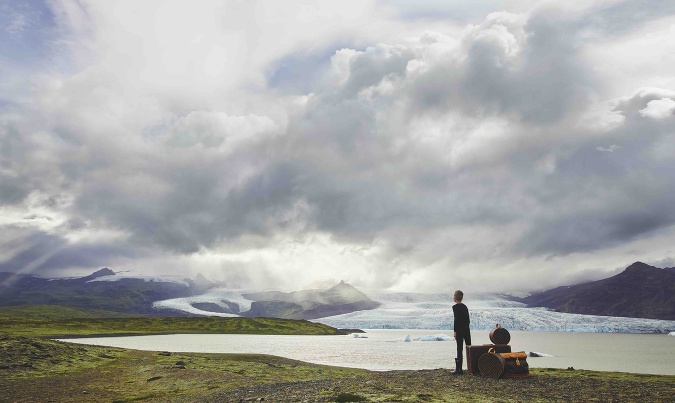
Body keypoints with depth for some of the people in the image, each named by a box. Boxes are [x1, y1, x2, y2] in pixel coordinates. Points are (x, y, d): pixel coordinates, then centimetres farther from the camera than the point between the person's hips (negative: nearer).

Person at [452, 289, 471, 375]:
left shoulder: (455, 307, -10)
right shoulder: (465, 306, 13)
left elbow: (456, 319, -16)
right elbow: (468, 319, 14)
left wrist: (455, 331, -13)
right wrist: (466, 328, 19)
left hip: (459, 330, -7)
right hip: (467, 330, 7)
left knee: (459, 349, -4)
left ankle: (459, 369, -3)